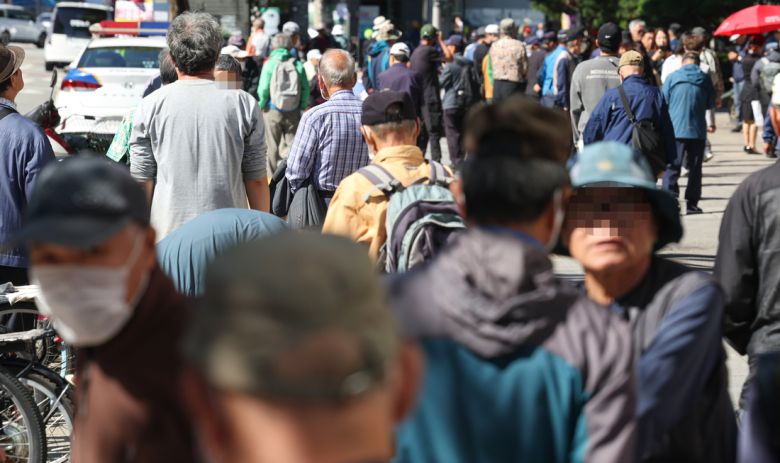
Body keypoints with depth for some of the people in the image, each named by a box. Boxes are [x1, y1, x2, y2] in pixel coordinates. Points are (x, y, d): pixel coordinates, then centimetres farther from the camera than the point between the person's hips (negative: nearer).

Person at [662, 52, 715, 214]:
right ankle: (692, 203, 12)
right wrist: (711, 124, 31)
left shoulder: (672, 78, 2)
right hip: (698, 131, 2)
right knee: (695, 168, 10)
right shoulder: (705, 79, 7)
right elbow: (711, 105, 14)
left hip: (675, 130, -2)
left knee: (672, 167, -3)